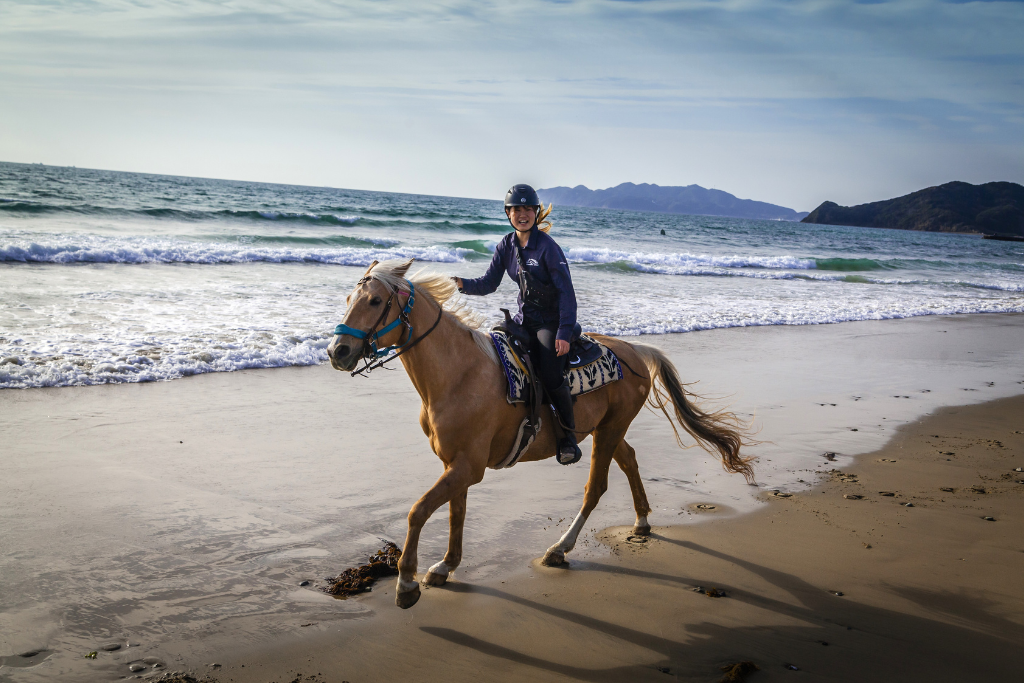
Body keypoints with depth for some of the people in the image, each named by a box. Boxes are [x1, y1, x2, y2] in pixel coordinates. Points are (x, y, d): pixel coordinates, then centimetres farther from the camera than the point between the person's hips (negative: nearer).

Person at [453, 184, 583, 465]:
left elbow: (566, 291, -17)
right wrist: (462, 284, -16)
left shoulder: (547, 246, -16)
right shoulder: (506, 246, 3)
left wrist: (565, 333, -25)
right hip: (524, 319, 7)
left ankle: (569, 436, -6)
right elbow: (489, 283, 4)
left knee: (550, 376, -25)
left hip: (552, 321, -7)